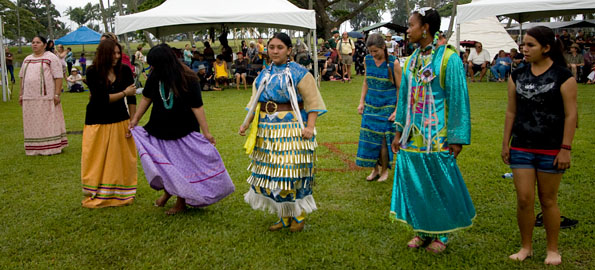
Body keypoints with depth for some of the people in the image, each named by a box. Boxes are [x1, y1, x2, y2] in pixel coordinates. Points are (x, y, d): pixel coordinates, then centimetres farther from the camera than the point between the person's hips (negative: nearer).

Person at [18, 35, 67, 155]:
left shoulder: (51, 58, -3)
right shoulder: (27, 59, 17)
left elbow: (58, 77, -10)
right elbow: (22, 77, 21)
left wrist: (57, 94, -17)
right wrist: (21, 94, 15)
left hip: (46, 97, -6)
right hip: (30, 98, 6)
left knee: (49, 122, -2)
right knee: (32, 123, 8)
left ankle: (52, 148, 4)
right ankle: (34, 148, 16)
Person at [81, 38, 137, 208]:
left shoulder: (124, 70, -4)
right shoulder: (93, 72, -11)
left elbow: (131, 98, 0)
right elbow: (101, 98, -17)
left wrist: (133, 122, -2)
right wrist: (124, 93, -18)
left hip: (120, 121, 2)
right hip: (97, 123, -2)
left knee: (122, 160, 7)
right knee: (97, 162, 3)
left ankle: (122, 194, 22)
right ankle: (96, 197, 17)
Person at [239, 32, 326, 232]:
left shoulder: (299, 74, -4)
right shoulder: (263, 75, 14)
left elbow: (312, 103, -8)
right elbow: (255, 103, 19)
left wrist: (310, 127, -19)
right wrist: (246, 124, 9)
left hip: (292, 132, -6)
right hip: (267, 132, 6)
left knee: (293, 173, -3)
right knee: (270, 173, 8)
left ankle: (299, 216, 16)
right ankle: (284, 217, 23)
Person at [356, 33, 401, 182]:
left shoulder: (393, 62, -13)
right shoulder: (368, 60, 2)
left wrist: (397, 111, -13)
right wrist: (361, 102, 8)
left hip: (387, 106, -4)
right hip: (370, 105, 5)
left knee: (382, 140, -2)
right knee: (369, 138, 5)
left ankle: (384, 170, 17)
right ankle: (375, 169, 21)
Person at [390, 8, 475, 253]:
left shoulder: (448, 58, -10)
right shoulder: (411, 60, 9)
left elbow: (458, 98, -11)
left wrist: (457, 138, -12)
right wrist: (399, 132, 13)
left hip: (436, 138, -6)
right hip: (412, 136, 6)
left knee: (438, 184, 5)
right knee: (414, 183, 11)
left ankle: (441, 234, 23)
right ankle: (422, 231, 27)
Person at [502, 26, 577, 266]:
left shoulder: (562, 76, -6)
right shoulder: (517, 75, 6)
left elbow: (570, 115, -7)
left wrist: (565, 148, -11)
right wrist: (505, 143, 8)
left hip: (551, 148, -3)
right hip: (521, 147, 3)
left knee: (548, 200, 8)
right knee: (524, 199, 2)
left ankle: (553, 249, 25)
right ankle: (526, 246, 21)